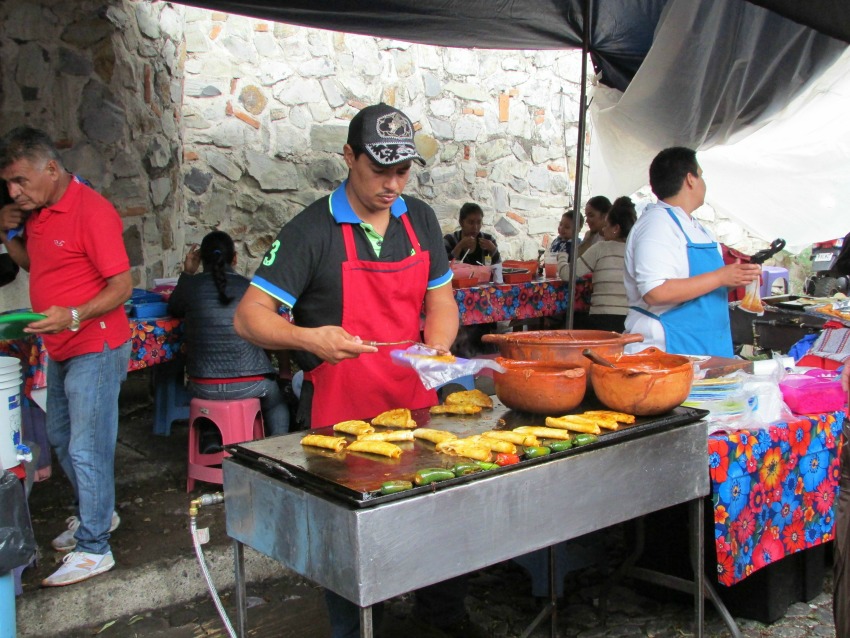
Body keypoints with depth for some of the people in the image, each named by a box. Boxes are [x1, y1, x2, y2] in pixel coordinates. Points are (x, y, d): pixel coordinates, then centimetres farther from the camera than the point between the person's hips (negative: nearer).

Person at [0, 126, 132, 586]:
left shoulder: (91, 211, -19)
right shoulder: (37, 212, 8)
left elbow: (122, 286, -21)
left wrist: (72, 316, -34)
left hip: (95, 348, -9)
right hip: (60, 350, 9)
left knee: (87, 449, -4)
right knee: (61, 439, 20)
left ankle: (94, 548, 7)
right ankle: (96, 513, 38)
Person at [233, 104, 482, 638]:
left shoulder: (420, 220, 6)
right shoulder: (312, 230, -11)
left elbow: (441, 301, 11)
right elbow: (250, 316, -14)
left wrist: (436, 347, -10)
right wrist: (308, 339, -33)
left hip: (415, 402, 5)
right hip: (341, 413, -5)